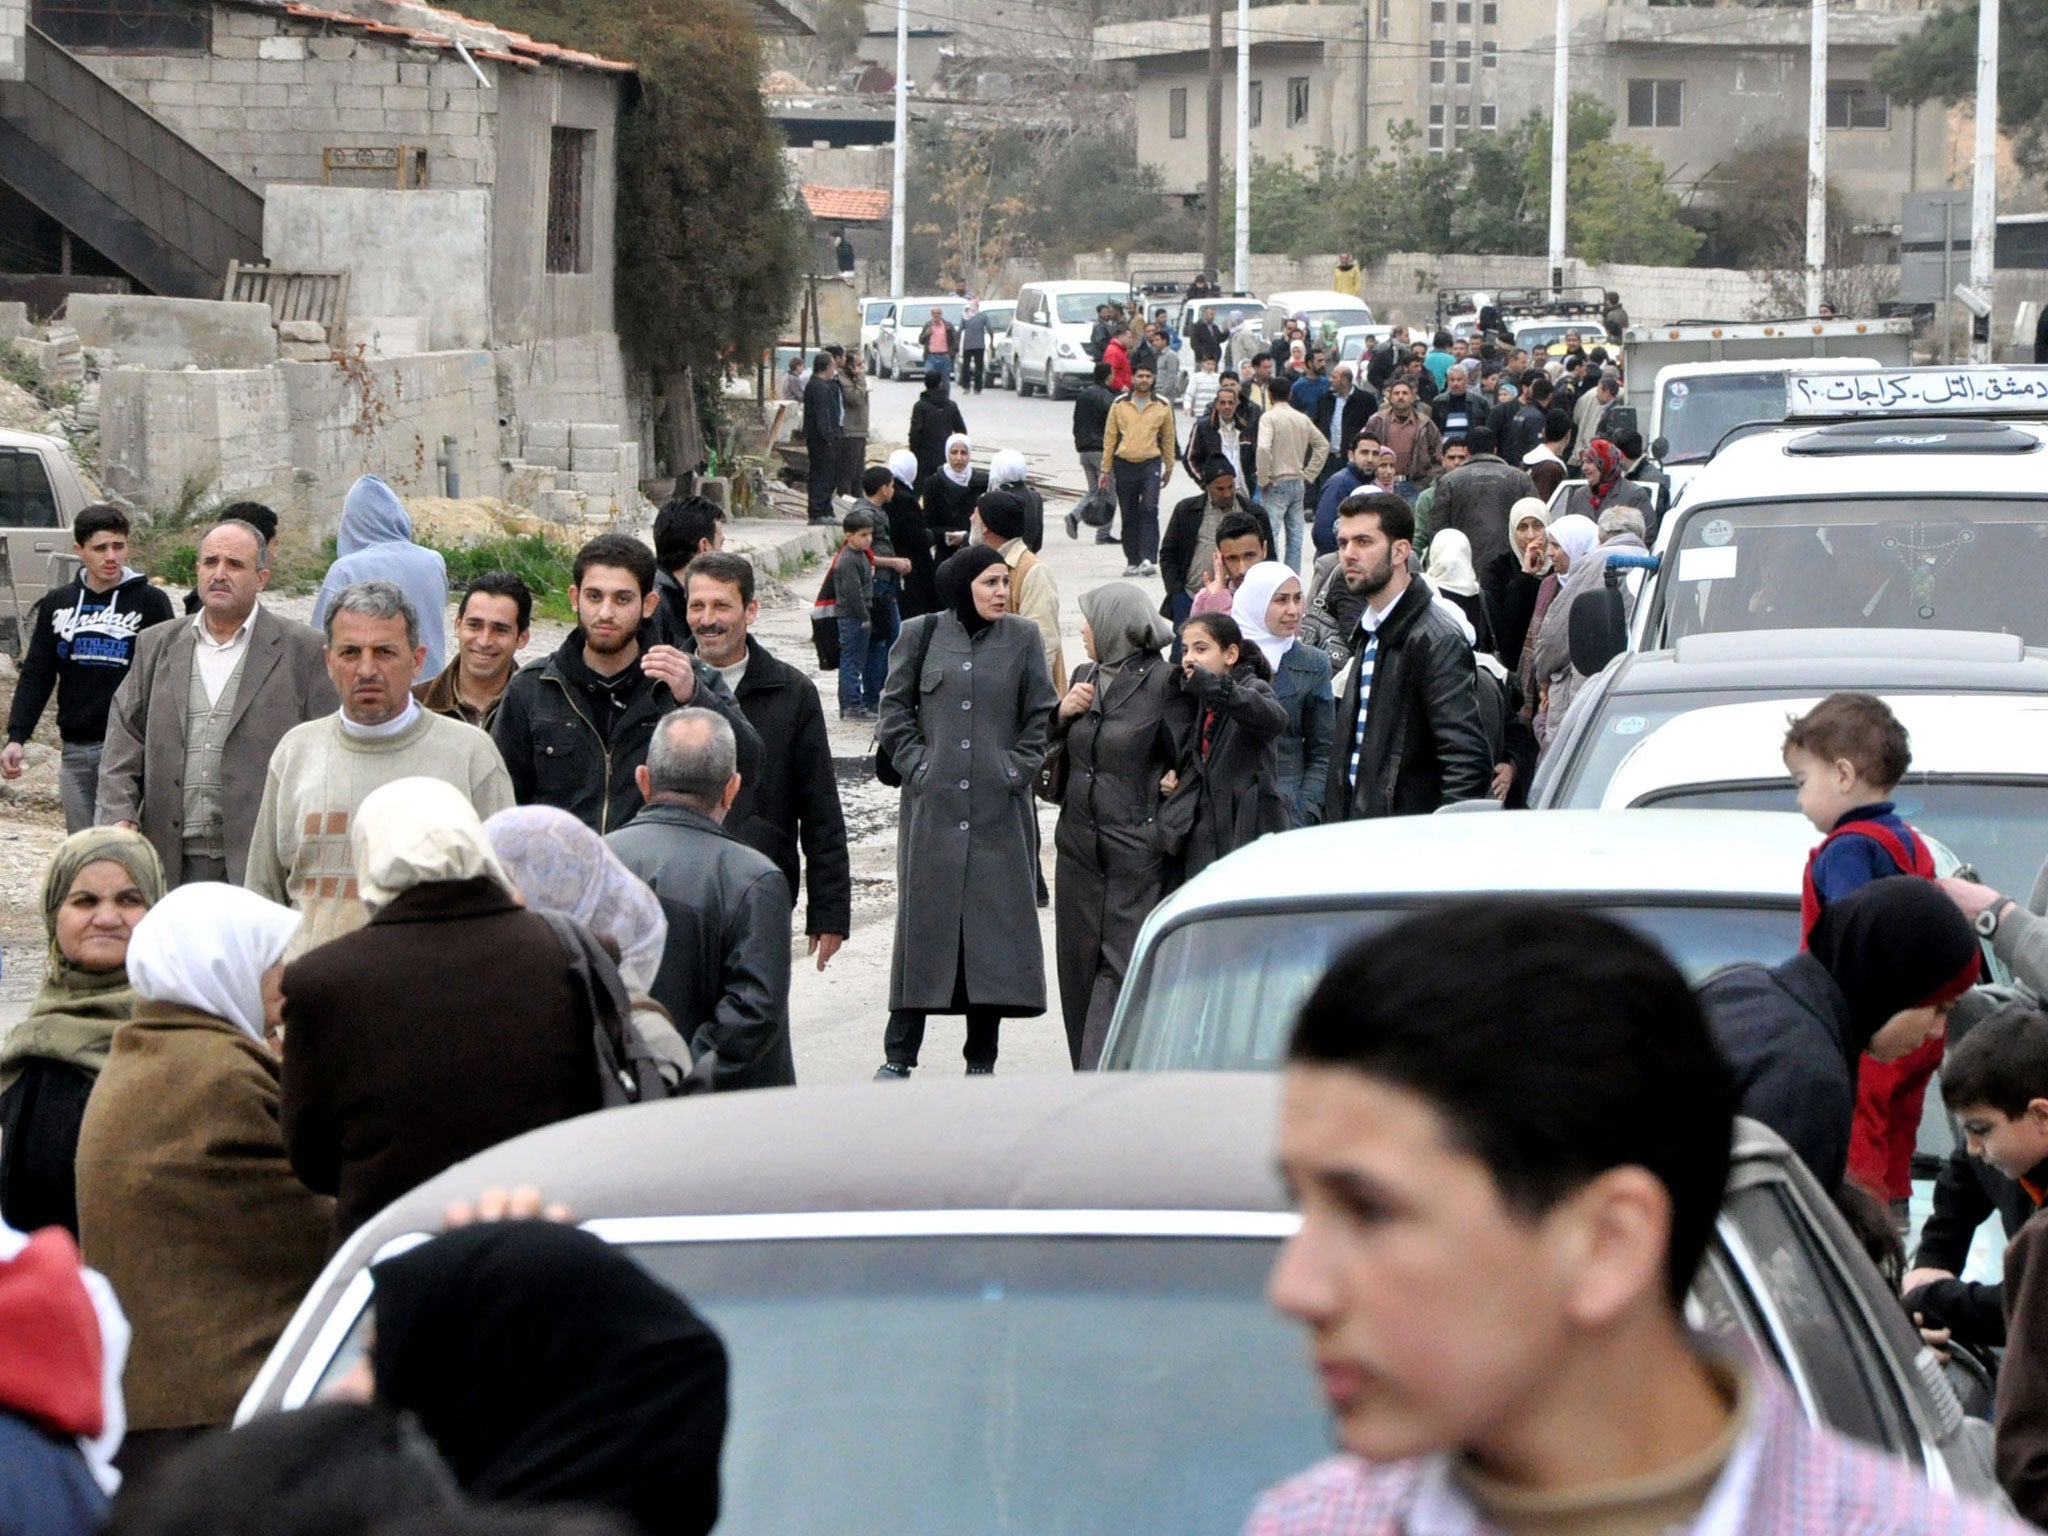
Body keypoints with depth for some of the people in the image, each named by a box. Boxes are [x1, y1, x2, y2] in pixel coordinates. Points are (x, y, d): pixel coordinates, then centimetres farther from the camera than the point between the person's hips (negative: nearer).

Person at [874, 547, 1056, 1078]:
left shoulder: (1022, 640, 7)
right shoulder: (922, 636, 5)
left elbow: (1041, 716, 8)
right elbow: (894, 709, 6)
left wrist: (1018, 769, -2)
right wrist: (917, 764, -4)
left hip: (1000, 809, 1)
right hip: (933, 806, -1)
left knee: (996, 922, 0)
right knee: (924, 920, -1)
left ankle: (982, 1059, 7)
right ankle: (898, 1057, 5)